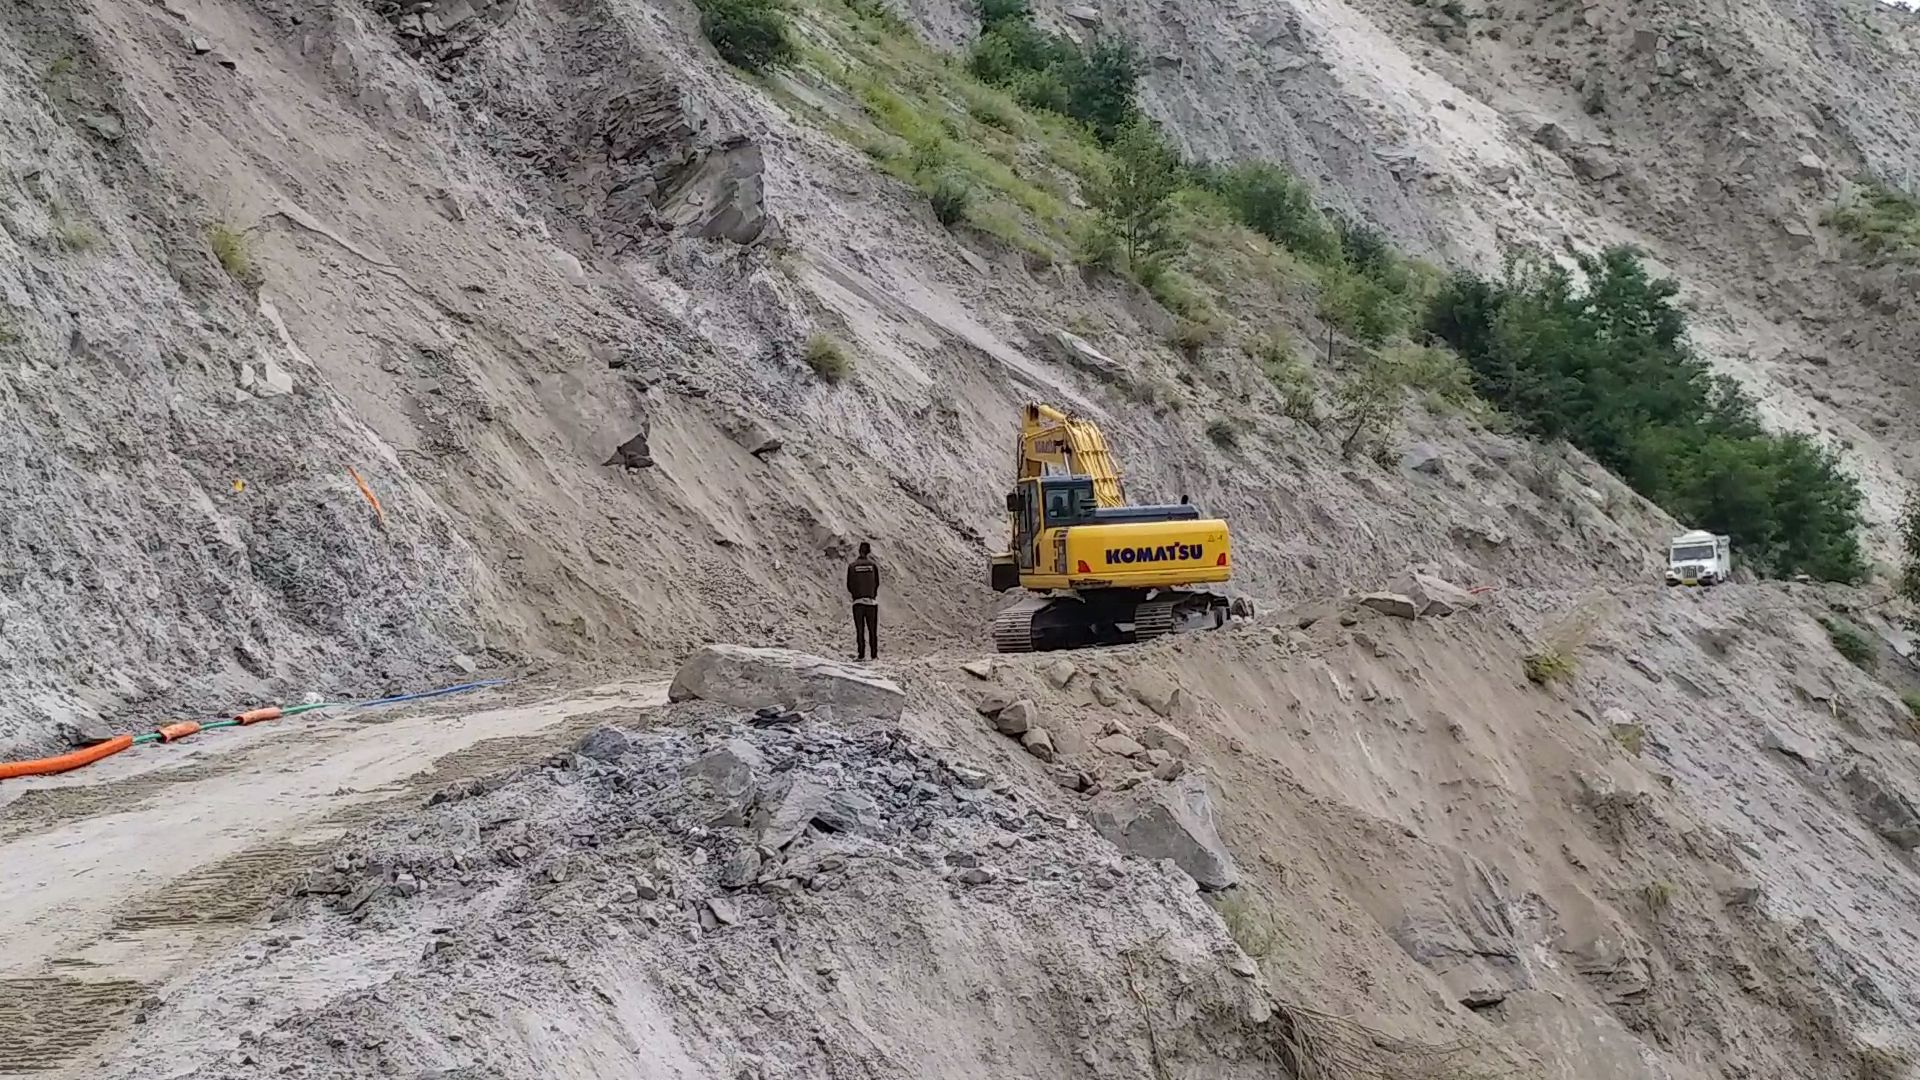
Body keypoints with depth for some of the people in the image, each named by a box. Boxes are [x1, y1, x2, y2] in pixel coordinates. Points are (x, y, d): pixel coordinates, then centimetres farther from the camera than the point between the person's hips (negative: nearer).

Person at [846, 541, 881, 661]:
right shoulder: (873, 565, -1)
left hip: (857, 601, 0)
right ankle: (874, 654, 5)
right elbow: (877, 583, 2)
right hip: (872, 601, 0)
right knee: (873, 629, 7)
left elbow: (849, 585, 1)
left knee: (859, 629, 6)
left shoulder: (852, 566, 0)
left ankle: (862, 654, 2)